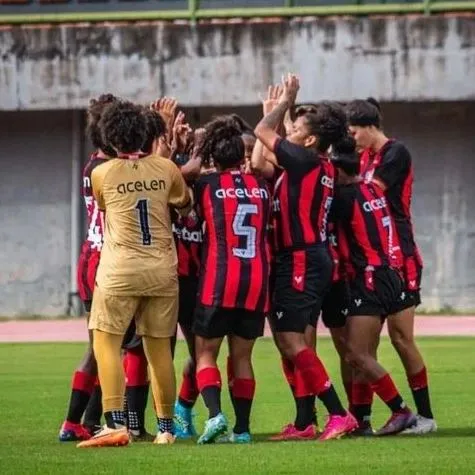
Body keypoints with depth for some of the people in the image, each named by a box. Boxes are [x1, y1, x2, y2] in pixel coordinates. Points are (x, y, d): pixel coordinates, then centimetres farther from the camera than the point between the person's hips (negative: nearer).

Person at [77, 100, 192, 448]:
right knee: (160, 349, 10)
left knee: (106, 342, -3)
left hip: (120, 271, -3)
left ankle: (115, 424, -16)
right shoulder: (166, 168, 2)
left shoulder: (102, 174, -3)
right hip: (162, 270, 3)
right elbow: (185, 205, 19)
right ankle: (166, 428, 14)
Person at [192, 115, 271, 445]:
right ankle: (243, 428, 8)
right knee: (242, 357, 11)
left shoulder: (207, 185, -4)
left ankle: (215, 413, -17)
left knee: (206, 352, 5)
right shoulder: (261, 186, 7)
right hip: (256, 282, 3)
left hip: (219, 281, -3)